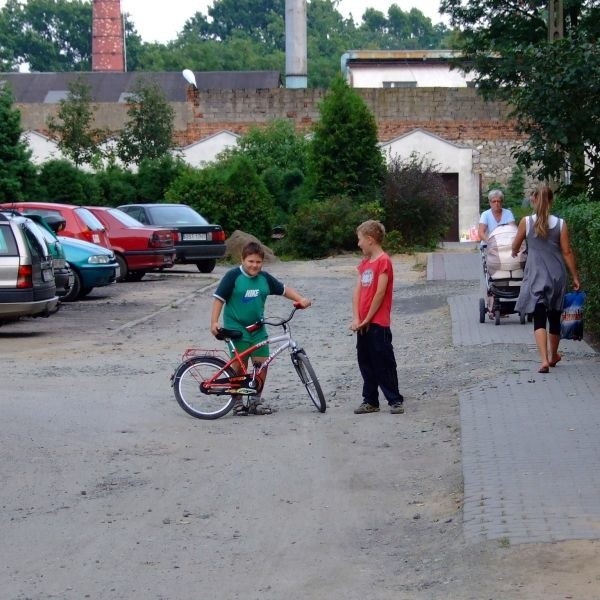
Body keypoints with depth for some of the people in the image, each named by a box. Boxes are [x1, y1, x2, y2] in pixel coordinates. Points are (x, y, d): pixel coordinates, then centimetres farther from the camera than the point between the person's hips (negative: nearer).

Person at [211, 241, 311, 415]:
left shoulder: (264, 278, 5)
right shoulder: (233, 276, -10)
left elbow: (284, 289, 15)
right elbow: (219, 298, -9)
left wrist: (300, 299, 1)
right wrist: (214, 322, -16)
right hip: (236, 328, -5)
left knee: (262, 363, 1)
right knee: (240, 365, -5)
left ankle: (256, 399, 15)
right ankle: (237, 401, 8)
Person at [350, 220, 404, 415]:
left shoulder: (383, 261, -12)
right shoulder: (364, 263, 13)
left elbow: (380, 292, -16)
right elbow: (357, 290, 8)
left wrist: (367, 319, -13)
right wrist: (356, 319, -3)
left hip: (378, 323, -8)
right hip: (362, 324, 8)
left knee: (384, 363, -3)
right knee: (366, 363, 11)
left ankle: (395, 400, 4)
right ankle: (370, 401, 17)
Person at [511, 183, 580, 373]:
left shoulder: (526, 222, -5)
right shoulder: (560, 224, -4)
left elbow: (515, 246, 9)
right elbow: (567, 252, -3)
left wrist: (515, 251, 33)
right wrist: (575, 276, 5)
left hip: (536, 276, -2)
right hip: (557, 275, 2)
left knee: (539, 318, -4)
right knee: (554, 317, 18)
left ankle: (544, 360, -21)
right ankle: (553, 356, 35)